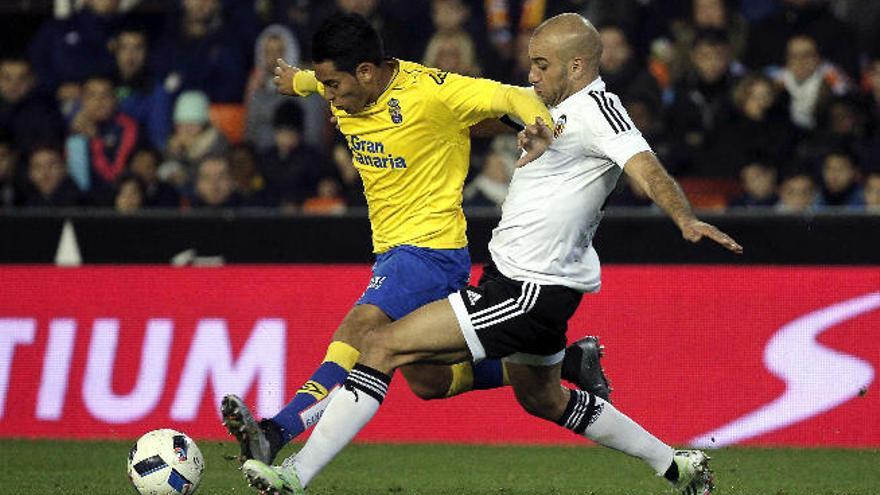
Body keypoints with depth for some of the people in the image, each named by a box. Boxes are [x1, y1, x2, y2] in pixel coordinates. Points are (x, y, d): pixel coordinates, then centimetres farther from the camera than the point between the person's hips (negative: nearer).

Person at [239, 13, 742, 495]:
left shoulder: (597, 106, -17)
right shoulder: (566, 108, 13)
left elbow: (646, 167, -31)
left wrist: (687, 220, -45)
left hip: (530, 292, -11)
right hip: (533, 284, 11)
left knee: (383, 346, -13)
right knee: (543, 399, 31)